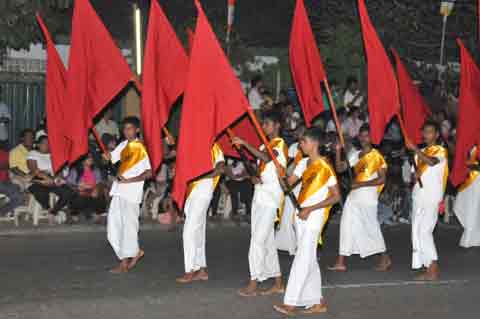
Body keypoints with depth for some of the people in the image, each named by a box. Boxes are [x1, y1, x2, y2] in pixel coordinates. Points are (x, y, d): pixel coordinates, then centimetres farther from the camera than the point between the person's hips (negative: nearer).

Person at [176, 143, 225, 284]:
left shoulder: (213, 147, -4)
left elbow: (221, 168, -17)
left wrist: (200, 176, -20)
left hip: (202, 193, -8)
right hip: (192, 193, 8)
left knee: (189, 231, -11)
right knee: (197, 232, 9)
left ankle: (190, 271, -8)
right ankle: (202, 270, 14)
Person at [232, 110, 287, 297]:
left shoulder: (280, 144, -9)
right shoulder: (264, 146, 19)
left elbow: (266, 158, -29)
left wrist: (244, 144, -30)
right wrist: (253, 177, -6)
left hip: (271, 198, -9)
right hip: (259, 197, 9)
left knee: (258, 240, -11)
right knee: (267, 241, 10)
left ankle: (253, 285, -8)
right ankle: (278, 283, 16)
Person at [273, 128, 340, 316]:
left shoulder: (325, 167, -11)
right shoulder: (304, 163, 11)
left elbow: (336, 196, -12)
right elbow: (289, 183, 7)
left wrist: (310, 209, -16)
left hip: (314, 216, -8)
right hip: (301, 216, 8)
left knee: (303, 259, -10)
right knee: (309, 259, 10)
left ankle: (290, 303, -10)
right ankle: (318, 302, 18)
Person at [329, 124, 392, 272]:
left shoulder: (377, 156, -7)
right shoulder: (355, 155, 11)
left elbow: (382, 179, -12)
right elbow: (340, 168, 9)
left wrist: (361, 184, -17)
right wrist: (338, 151, -4)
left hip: (368, 198, -6)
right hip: (353, 196, 6)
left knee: (372, 227, 3)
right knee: (347, 226, 0)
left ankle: (385, 258, 22)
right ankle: (341, 262, 1)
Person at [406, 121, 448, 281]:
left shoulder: (441, 151, -3)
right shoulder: (421, 152, 18)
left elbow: (432, 162, -25)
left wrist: (415, 149, -28)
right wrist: (416, 174, 2)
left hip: (431, 198, -7)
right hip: (418, 197, 8)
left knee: (424, 231, -16)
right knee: (417, 232, 4)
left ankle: (434, 269, -12)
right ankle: (429, 268, 8)